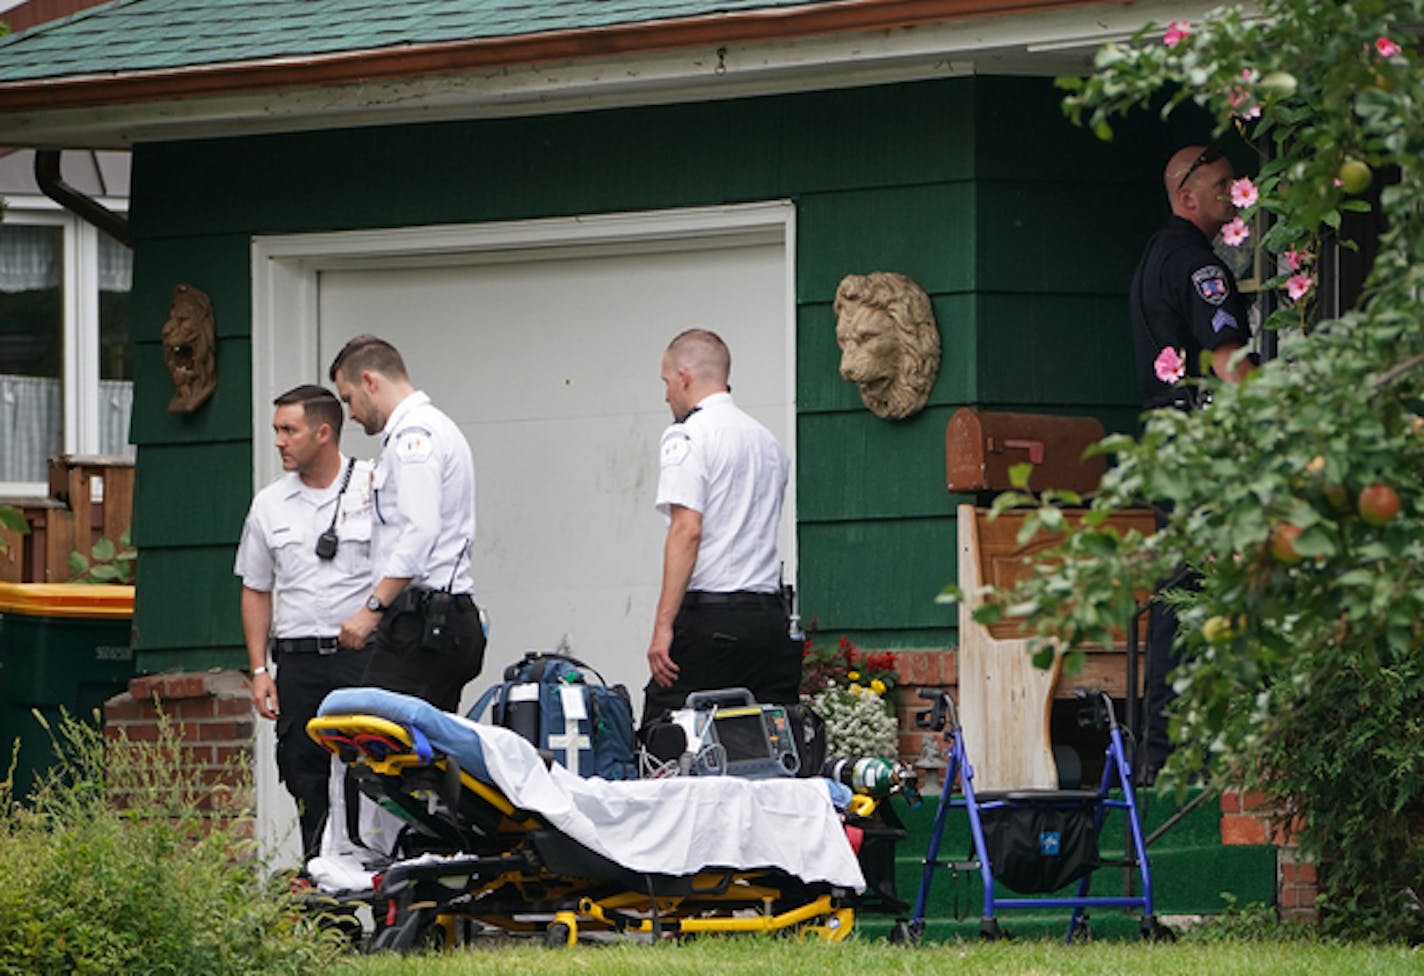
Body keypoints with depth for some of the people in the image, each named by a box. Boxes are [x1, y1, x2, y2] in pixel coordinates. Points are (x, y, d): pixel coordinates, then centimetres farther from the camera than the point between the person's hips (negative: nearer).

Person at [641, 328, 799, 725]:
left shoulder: (687, 436, -5)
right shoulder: (767, 440, 19)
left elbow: (687, 530, -14)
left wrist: (663, 625, -15)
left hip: (709, 618, -7)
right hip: (771, 614, 7)